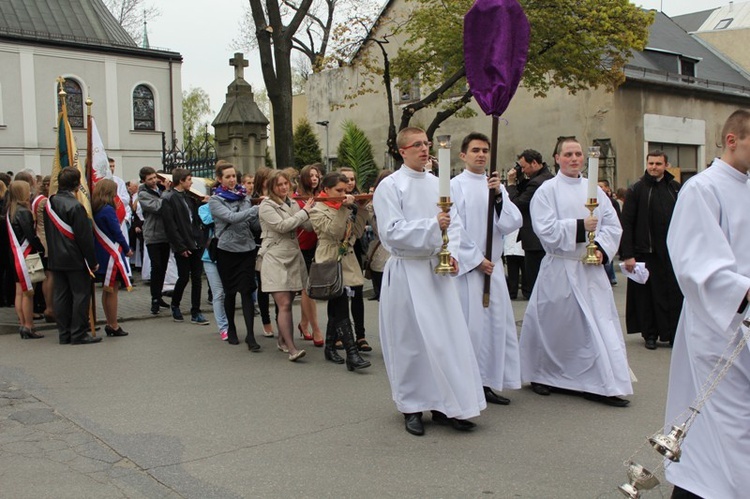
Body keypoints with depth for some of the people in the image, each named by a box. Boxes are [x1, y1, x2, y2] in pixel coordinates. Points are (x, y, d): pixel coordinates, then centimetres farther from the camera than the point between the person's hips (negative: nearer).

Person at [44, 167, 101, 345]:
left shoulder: (50, 203, 7)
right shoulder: (75, 206, -17)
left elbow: (48, 232, 15)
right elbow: (84, 237, -17)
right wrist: (93, 261, -11)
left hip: (55, 258, 8)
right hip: (75, 259, -8)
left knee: (61, 295, 10)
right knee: (81, 294, 0)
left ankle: (64, 334, 15)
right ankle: (78, 333, 1)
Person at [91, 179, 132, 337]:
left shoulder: (95, 209, 7)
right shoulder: (108, 210, -16)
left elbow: (98, 232, 12)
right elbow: (117, 233, -14)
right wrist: (127, 250, 0)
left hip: (101, 253, 8)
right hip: (112, 254, -8)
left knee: (107, 290, 14)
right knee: (112, 290, -2)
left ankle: (109, 324, 21)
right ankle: (114, 326, 4)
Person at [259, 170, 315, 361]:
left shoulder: (293, 204, 15)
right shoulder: (266, 206, -3)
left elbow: (309, 226, 8)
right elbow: (281, 226, -16)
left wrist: (311, 208, -7)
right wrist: (304, 212, -10)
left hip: (294, 257, 6)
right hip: (276, 258, -6)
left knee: (287, 303, 11)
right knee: (284, 304, -12)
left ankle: (282, 340, 25)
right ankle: (291, 348, -13)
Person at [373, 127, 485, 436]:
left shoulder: (438, 184, 11)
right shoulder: (390, 186, -6)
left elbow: (453, 223, 12)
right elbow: (392, 232, -15)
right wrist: (433, 225, -21)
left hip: (438, 270, 5)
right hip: (407, 273, -5)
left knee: (448, 335, 4)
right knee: (411, 341, 1)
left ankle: (444, 406, 16)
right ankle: (412, 408, 16)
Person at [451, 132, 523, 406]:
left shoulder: (496, 186, 12)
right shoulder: (455, 186, -5)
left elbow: (513, 223, 2)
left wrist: (498, 196, -12)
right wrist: (476, 259, -11)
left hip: (493, 266, 6)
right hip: (466, 267, -6)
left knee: (496, 323, 7)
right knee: (469, 325, -5)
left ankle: (486, 382, 18)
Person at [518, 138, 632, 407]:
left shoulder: (594, 190, 10)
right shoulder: (547, 190, -3)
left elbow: (612, 224, 7)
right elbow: (545, 228, -14)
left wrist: (602, 248, -9)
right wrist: (580, 227, -18)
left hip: (592, 268, 4)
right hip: (560, 269, -4)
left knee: (601, 323, 0)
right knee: (554, 325, 6)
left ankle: (603, 386, 6)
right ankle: (540, 375, 28)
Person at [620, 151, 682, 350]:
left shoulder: (676, 188, 8)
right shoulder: (636, 190, 0)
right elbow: (626, 224, -5)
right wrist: (627, 254, -12)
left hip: (672, 253, 2)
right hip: (646, 253, -2)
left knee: (675, 295, 3)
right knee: (648, 295, 4)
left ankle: (674, 334, 14)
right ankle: (650, 334, 16)